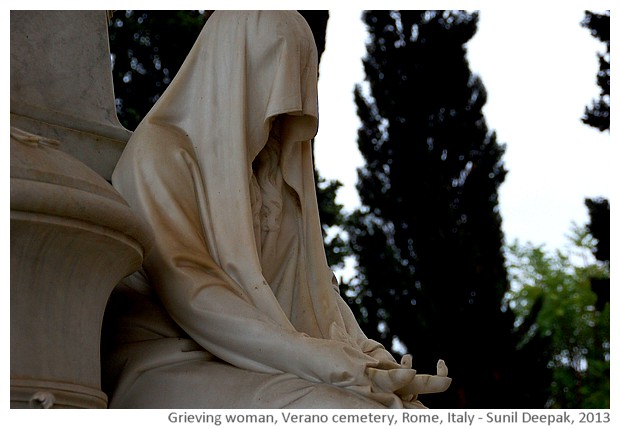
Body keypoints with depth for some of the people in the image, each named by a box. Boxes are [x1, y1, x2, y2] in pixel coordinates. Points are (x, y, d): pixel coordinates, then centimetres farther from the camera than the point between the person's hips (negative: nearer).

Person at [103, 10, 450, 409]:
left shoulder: (274, 173, 20)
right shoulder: (159, 152, -4)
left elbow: (312, 283, 14)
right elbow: (185, 289, -16)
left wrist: (369, 357, -7)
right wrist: (329, 365, -22)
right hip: (169, 369, -7)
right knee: (341, 419, -31)